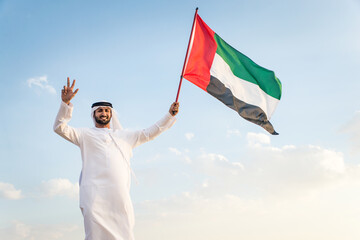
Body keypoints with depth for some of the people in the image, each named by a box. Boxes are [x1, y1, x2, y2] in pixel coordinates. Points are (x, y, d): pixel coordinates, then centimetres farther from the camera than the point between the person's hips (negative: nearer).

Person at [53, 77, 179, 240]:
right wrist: (66, 103, -7)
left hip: (120, 196, 3)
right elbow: (60, 128, 8)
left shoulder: (124, 136, 31)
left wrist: (170, 115, 31)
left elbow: (149, 133, 36)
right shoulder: (86, 135, 19)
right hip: (95, 194, -3)